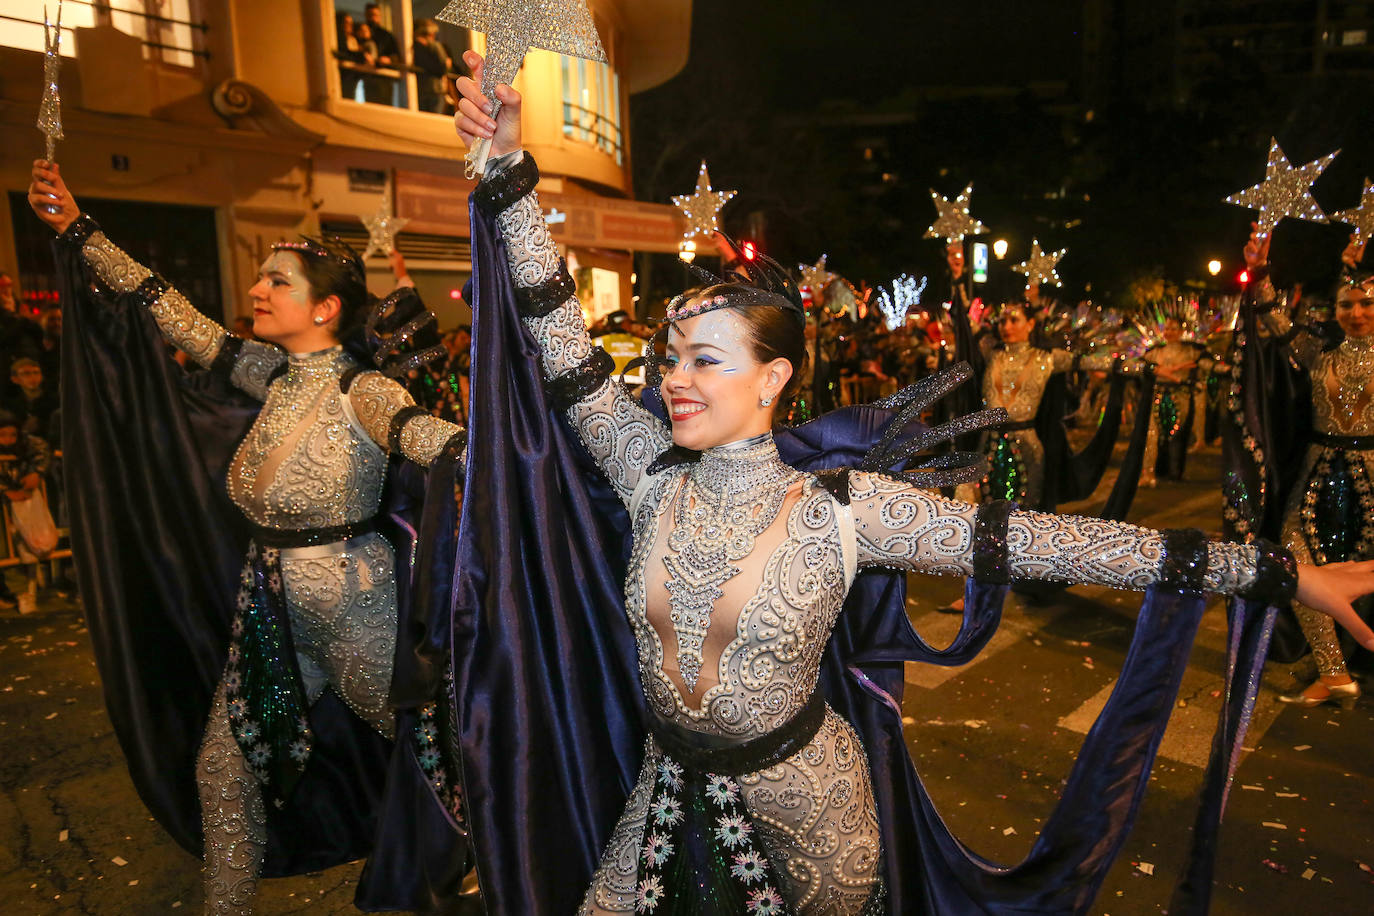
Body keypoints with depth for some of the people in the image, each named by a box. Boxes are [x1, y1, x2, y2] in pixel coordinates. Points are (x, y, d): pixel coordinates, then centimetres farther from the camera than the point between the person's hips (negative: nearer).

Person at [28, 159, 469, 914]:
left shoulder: (360, 390, -18)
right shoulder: (273, 372, 2)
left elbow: (417, 429, -39)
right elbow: (167, 308, 9)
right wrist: (74, 228, 12)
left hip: (354, 603, -7)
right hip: (269, 604, 8)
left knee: (419, 757, 11)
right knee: (223, 770, 18)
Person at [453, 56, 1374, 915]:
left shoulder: (841, 509, -21)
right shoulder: (655, 478, -11)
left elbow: (1028, 538, -23)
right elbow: (565, 347, -12)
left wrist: (1279, 573, -22)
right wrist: (513, 169, -15)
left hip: (800, 803, -3)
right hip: (670, 792, 4)